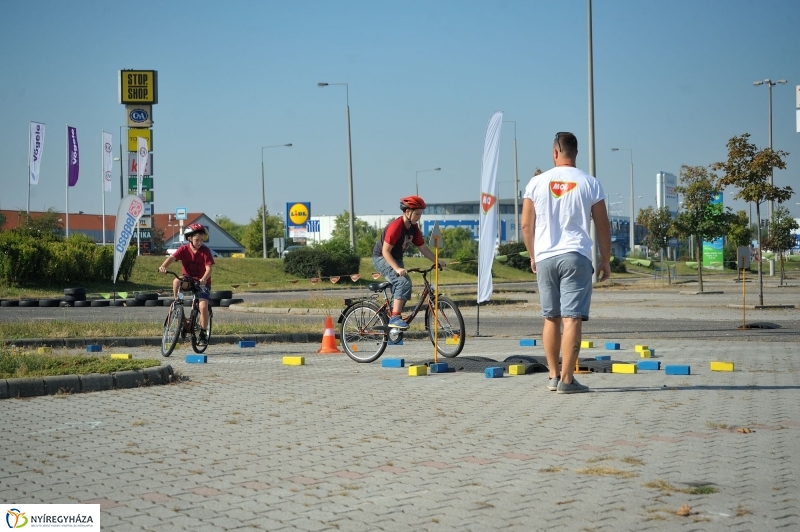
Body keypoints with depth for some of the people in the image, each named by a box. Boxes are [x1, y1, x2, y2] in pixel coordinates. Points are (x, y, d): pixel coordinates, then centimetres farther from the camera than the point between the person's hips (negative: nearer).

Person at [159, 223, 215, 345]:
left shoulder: (205, 251, -12)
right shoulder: (184, 249, -9)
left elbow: (209, 268, -19)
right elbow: (172, 257, -25)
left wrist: (203, 279, -39)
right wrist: (163, 266, -46)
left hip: (202, 282, -1)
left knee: (203, 306, -19)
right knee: (176, 282, -34)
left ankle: (203, 333, -1)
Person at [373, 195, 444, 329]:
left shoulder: (414, 228, -1)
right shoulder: (395, 227, -26)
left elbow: (423, 247, 6)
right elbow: (385, 251, -27)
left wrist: (437, 261, -4)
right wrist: (397, 269, -36)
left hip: (396, 259, 9)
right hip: (381, 258, -9)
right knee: (404, 282, -25)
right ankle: (395, 318, -27)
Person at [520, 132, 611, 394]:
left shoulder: (537, 182, 5)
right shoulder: (589, 183, 1)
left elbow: (526, 224, 7)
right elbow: (603, 226, 3)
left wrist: (532, 256, 19)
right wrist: (606, 260, 11)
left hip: (544, 257, 3)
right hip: (575, 257, -2)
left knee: (551, 318, 12)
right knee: (572, 318, -5)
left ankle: (553, 376, 16)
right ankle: (566, 379, -9)